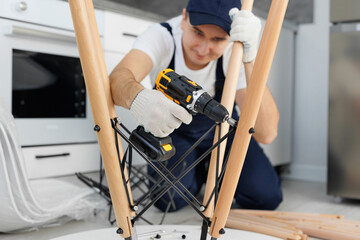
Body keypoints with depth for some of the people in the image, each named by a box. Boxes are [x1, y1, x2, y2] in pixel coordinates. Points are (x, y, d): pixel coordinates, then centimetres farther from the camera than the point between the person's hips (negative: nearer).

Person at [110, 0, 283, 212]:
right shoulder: (162, 36, -29)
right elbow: (119, 77, -48)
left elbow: (266, 134, -41)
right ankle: (197, 170, 13)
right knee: (170, 198, -22)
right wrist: (138, 98, -72)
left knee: (266, 196, -14)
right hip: (172, 129, 0)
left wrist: (251, 57, -51)